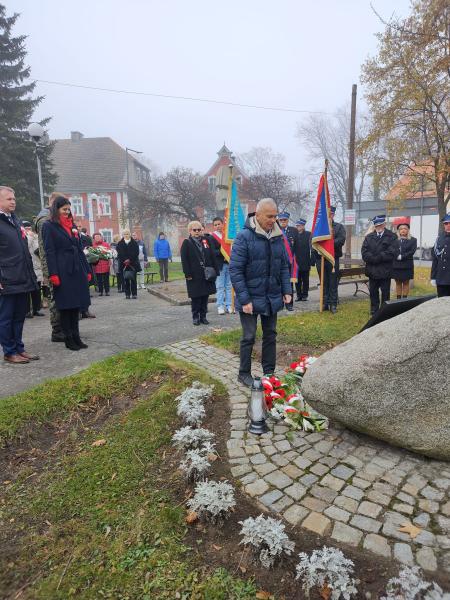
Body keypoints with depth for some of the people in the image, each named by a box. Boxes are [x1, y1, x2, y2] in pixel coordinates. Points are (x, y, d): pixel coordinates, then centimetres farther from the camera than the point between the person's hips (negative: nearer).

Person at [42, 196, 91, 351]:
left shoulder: (72, 226, 17)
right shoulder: (48, 226, -1)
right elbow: (49, 251, -9)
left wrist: (87, 270, 11)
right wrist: (53, 274, -17)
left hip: (77, 270, 6)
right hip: (63, 271, -6)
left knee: (76, 305, 9)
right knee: (66, 306, 1)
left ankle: (76, 337, 18)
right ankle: (68, 339, 10)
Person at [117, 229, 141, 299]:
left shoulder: (134, 243, 3)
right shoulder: (120, 244, 7)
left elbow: (136, 253, -3)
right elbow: (119, 254, 1)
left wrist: (129, 260, -12)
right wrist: (124, 261, -12)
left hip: (133, 264, -1)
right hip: (123, 264, 1)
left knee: (133, 279, 1)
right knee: (125, 280, 1)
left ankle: (134, 294, 7)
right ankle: (127, 294, 6)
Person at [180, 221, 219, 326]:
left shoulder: (206, 240, 10)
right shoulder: (186, 243, -1)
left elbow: (212, 256, 9)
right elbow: (184, 260, -7)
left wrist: (215, 270, 3)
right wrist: (187, 274, -13)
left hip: (207, 275, 4)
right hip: (194, 276, -4)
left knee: (205, 296, 9)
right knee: (195, 297, 2)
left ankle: (203, 316, 19)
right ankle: (195, 317, 15)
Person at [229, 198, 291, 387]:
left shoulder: (277, 236, 3)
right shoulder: (244, 236, -14)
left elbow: (284, 266, 12)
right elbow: (235, 270, -16)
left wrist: (287, 290, 2)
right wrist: (244, 299, -19)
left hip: (272, 298, 6)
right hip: (251, 298, -6)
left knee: (270, 335, 15)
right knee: (248, 337, 5)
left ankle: (269, 372, 30)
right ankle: (244, 374, 22)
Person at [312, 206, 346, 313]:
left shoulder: (339, 227, 8)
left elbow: (341, 240, -7)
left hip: (333, 258, -2)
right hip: (320, 258, 2)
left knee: (333, 282, 0)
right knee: (323, 282, 7)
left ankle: (333, 304, 6)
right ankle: (325, 303, 14)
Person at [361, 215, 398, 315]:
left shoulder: (391, 237, 0)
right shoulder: (369, 237, 10)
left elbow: (392, 253, -13)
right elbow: (364, 252, -1)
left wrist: (376, 258, -15)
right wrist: (373, 259, -17)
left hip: (385, 271, -3)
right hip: (372, 270, 3)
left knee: (385, 293, 6)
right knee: (373, 293, 10)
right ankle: (374, 313, 20)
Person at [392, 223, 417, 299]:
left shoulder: (413, 240, 4)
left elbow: (412, 251, -8)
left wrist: (402, 256, -15)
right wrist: (397, 256, -19)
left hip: (407, 265, -1)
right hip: (396, 265, 1)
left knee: (406, 283, 4)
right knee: (398, 283, 6)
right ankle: (398, 299, 12)